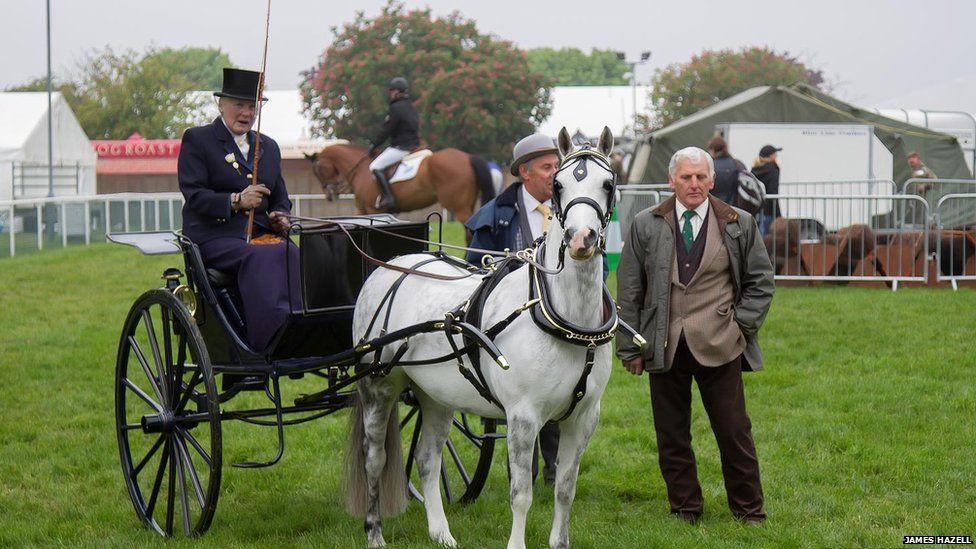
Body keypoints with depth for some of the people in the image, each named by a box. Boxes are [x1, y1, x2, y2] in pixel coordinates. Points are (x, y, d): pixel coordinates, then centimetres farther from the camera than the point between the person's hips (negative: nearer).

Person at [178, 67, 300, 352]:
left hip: (261, 233, 5)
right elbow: (194, 195, -6)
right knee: (260, 257, -36)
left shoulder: (269, 147, 22)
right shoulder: (197, 139, 5)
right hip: (214, 238, -5)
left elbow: (280, 198, 25)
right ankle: (270, 344, -42)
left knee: (292, 255, -30)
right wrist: (236, 201, -21)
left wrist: (280, 217, 1)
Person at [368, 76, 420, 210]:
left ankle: (388, 197, -25)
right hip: (413, 144, 10)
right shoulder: (410, 107, 16)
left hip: (401, 147, -10)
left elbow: (386, 130, -13)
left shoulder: (396, 108, -13)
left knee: (376, 166, -15)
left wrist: (374, 146, -2)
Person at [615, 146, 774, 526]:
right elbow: (629, 291, 7)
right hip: (664, 348, 1)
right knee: (671, 436, 6)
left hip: (719, 347, -1)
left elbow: (761, 281, 12)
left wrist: (741, 325, 1)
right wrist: (629, 348, 3)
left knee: (733, 432, 1)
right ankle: (685, 509, 18)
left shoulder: (739, 225, 5)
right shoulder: (645, 226, 5)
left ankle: (748, 510, 12)